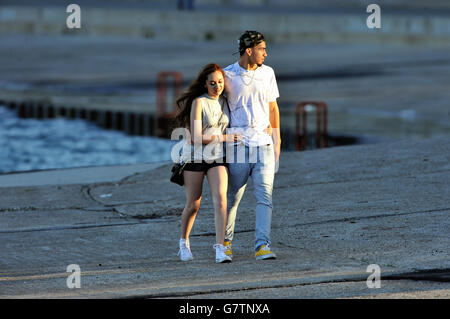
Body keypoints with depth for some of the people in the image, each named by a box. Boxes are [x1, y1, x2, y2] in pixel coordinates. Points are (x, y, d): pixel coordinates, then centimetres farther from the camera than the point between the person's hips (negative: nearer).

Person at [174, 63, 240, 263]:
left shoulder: (224, 102, 6)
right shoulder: (198, 103, -12)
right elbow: (196, 138, -17)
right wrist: (224, 137, -15)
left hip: (217, 158, 4)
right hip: (195, 157, -4)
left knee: (220, 199, -16)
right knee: (193, 205, 5)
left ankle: (220, 248, -19)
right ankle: (184, 243, 30)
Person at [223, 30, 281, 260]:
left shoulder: (267, 73, 9)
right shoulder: (227, 75, -3)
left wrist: (276, 140, 15)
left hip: (264, 144, 3)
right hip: (238, 146, -3)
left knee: (265, 196, -10)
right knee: (232, 197, 5)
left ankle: (262, 246, -16)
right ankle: (225, 241, 24)